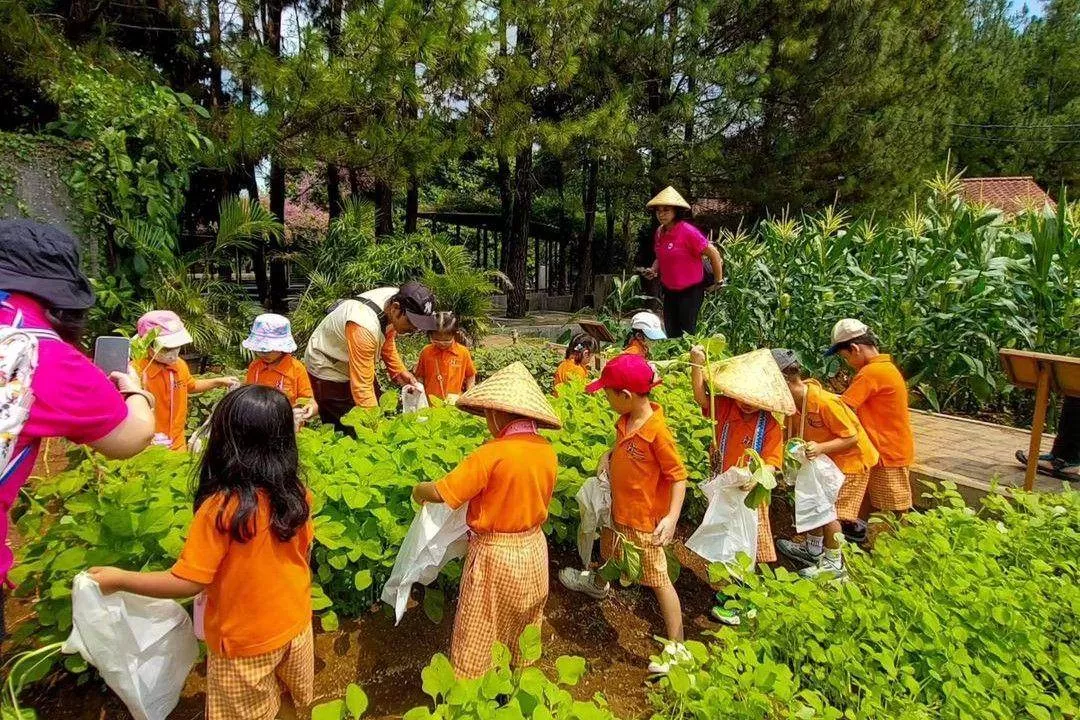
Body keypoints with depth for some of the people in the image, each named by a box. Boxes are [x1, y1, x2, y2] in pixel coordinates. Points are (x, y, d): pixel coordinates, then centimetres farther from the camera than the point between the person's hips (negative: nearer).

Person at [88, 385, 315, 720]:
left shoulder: (221, 508, -30)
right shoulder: (298, 494, -14)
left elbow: (186, 583, -24)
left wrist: (119, 579, -10)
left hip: (245, 640, -4)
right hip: (296, 623, 4)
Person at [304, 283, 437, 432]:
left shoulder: (396, 299, -16)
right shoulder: (364, 327, -40)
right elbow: (361, 386, -37)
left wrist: (399, 371, -4)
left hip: (357, 363, 8)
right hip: (328, 369, -8)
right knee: (348, 430, -6)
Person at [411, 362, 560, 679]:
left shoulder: (492, 454, -24)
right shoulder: (547, 451, -6)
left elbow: (441, 493, -21)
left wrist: (418, 490, -1)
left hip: (494, 555, -6)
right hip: (533, 550, 7)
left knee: (478, 638, 11)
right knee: (523, 628, 25)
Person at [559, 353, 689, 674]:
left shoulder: (657, 431, -29)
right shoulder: (625, 422, -5)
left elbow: (679, 476, -23)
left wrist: (672, 517, -32)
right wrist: (609, 456, -2)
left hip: (644, 521, -9)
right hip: (618, 510, 9)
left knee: (659, 581, 4)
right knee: (609, 551, 34)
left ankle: (675, 646, 18)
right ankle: (598, 584, 64)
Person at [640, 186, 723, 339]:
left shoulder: (688, 231, -20)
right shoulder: (659, 232, 1)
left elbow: (714, 254, -15)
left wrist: (718, 282, -8)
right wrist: (653, 270, -1)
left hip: (690, 291, -7)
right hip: (669, 291, 7)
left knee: (687, 333, 2)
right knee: (671, 334, 13)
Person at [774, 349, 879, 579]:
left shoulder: (824, 401, -33)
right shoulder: (793, 402, -9)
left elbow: (851, 437, -25)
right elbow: (802, 434, 6)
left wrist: (820, 448, -36)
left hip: (852, 459, -8)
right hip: (825, 459, 8)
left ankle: (834, 564, 12)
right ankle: (813, 550, 31)